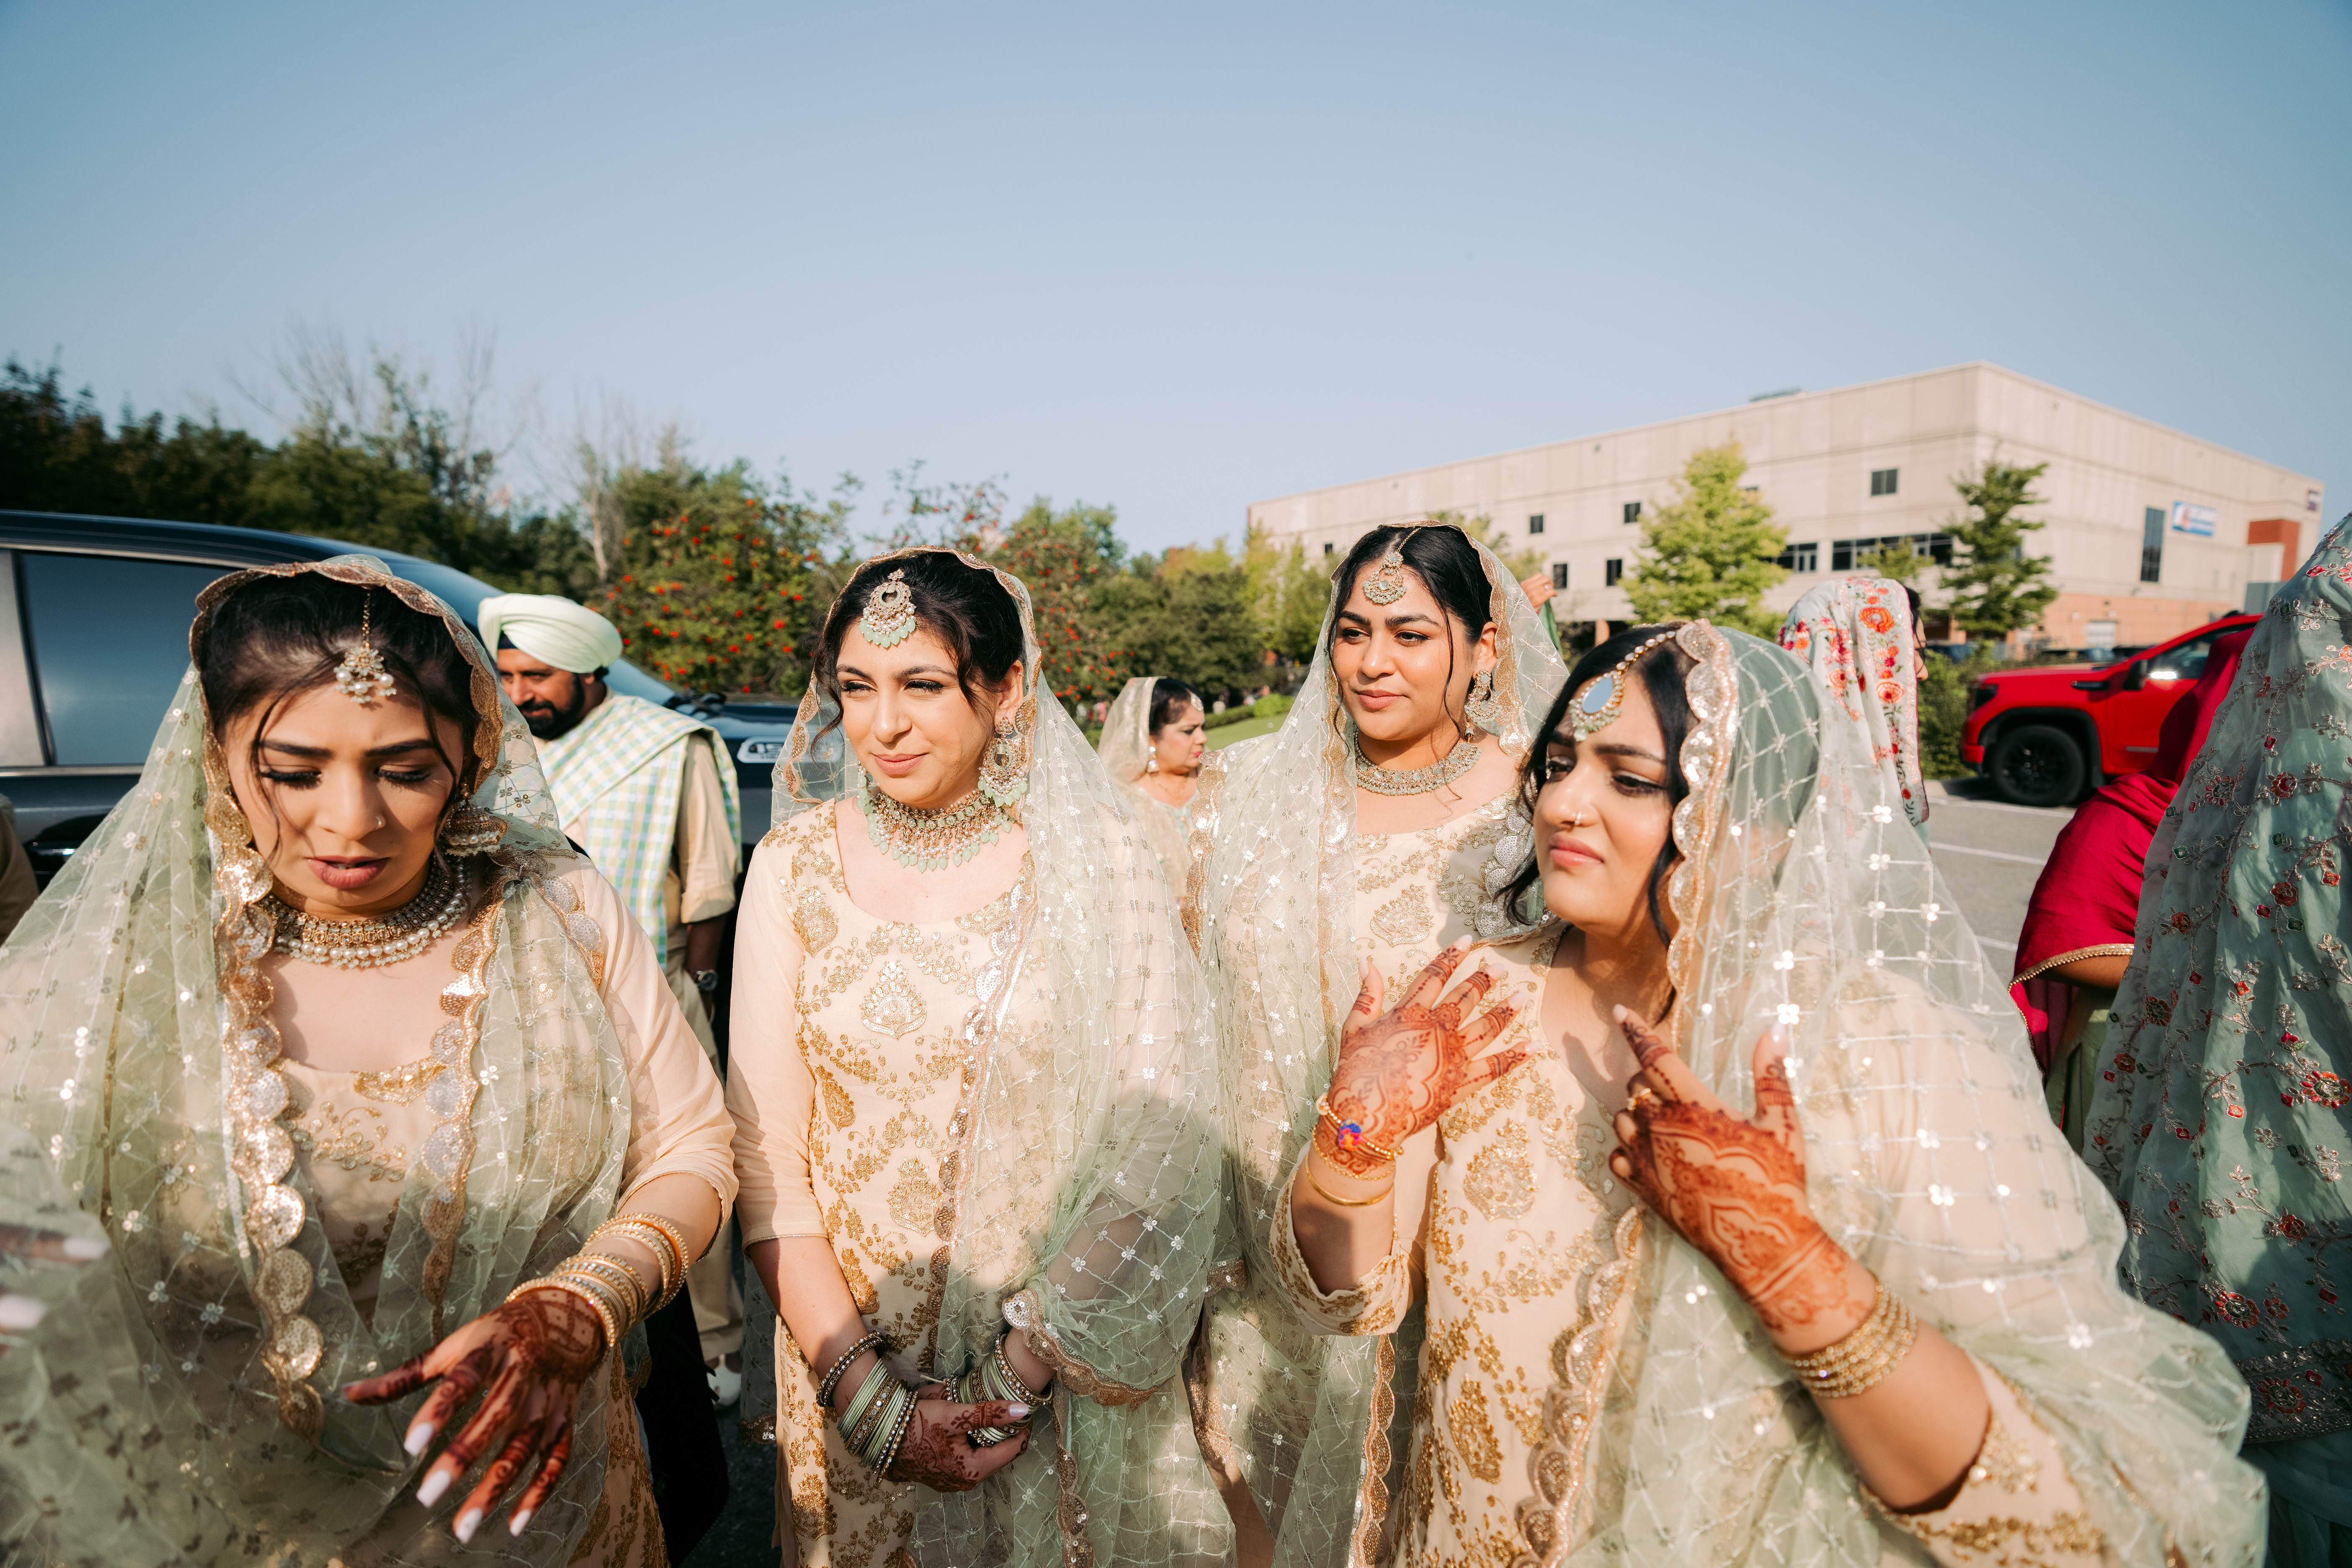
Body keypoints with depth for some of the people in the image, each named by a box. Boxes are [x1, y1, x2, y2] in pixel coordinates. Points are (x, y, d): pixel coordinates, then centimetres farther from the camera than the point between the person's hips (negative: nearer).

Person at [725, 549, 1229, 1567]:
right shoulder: (793, 867, -6)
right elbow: (762, 1150, -6)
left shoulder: (1100, 869, -11)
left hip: (1066, 1371, -1)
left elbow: (1161, 1147, -13)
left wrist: (1012, 1379, -16)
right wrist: (866, 1395, -12)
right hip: (846, 1358, 2)